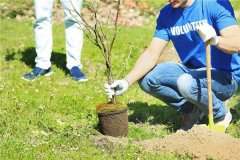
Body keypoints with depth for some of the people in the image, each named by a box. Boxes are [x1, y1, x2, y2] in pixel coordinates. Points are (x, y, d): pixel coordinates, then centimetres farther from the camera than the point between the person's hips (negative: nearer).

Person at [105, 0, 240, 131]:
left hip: (226, 77, -6)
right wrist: (126, 82, -19)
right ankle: (191, 110, 5)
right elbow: (152, 53, -5)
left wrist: (215, 39, -47)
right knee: (147, 79, -13)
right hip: (191, 71, 6)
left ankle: (221, 115, -5)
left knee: (186, 83, -34)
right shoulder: (167, 14, 1)